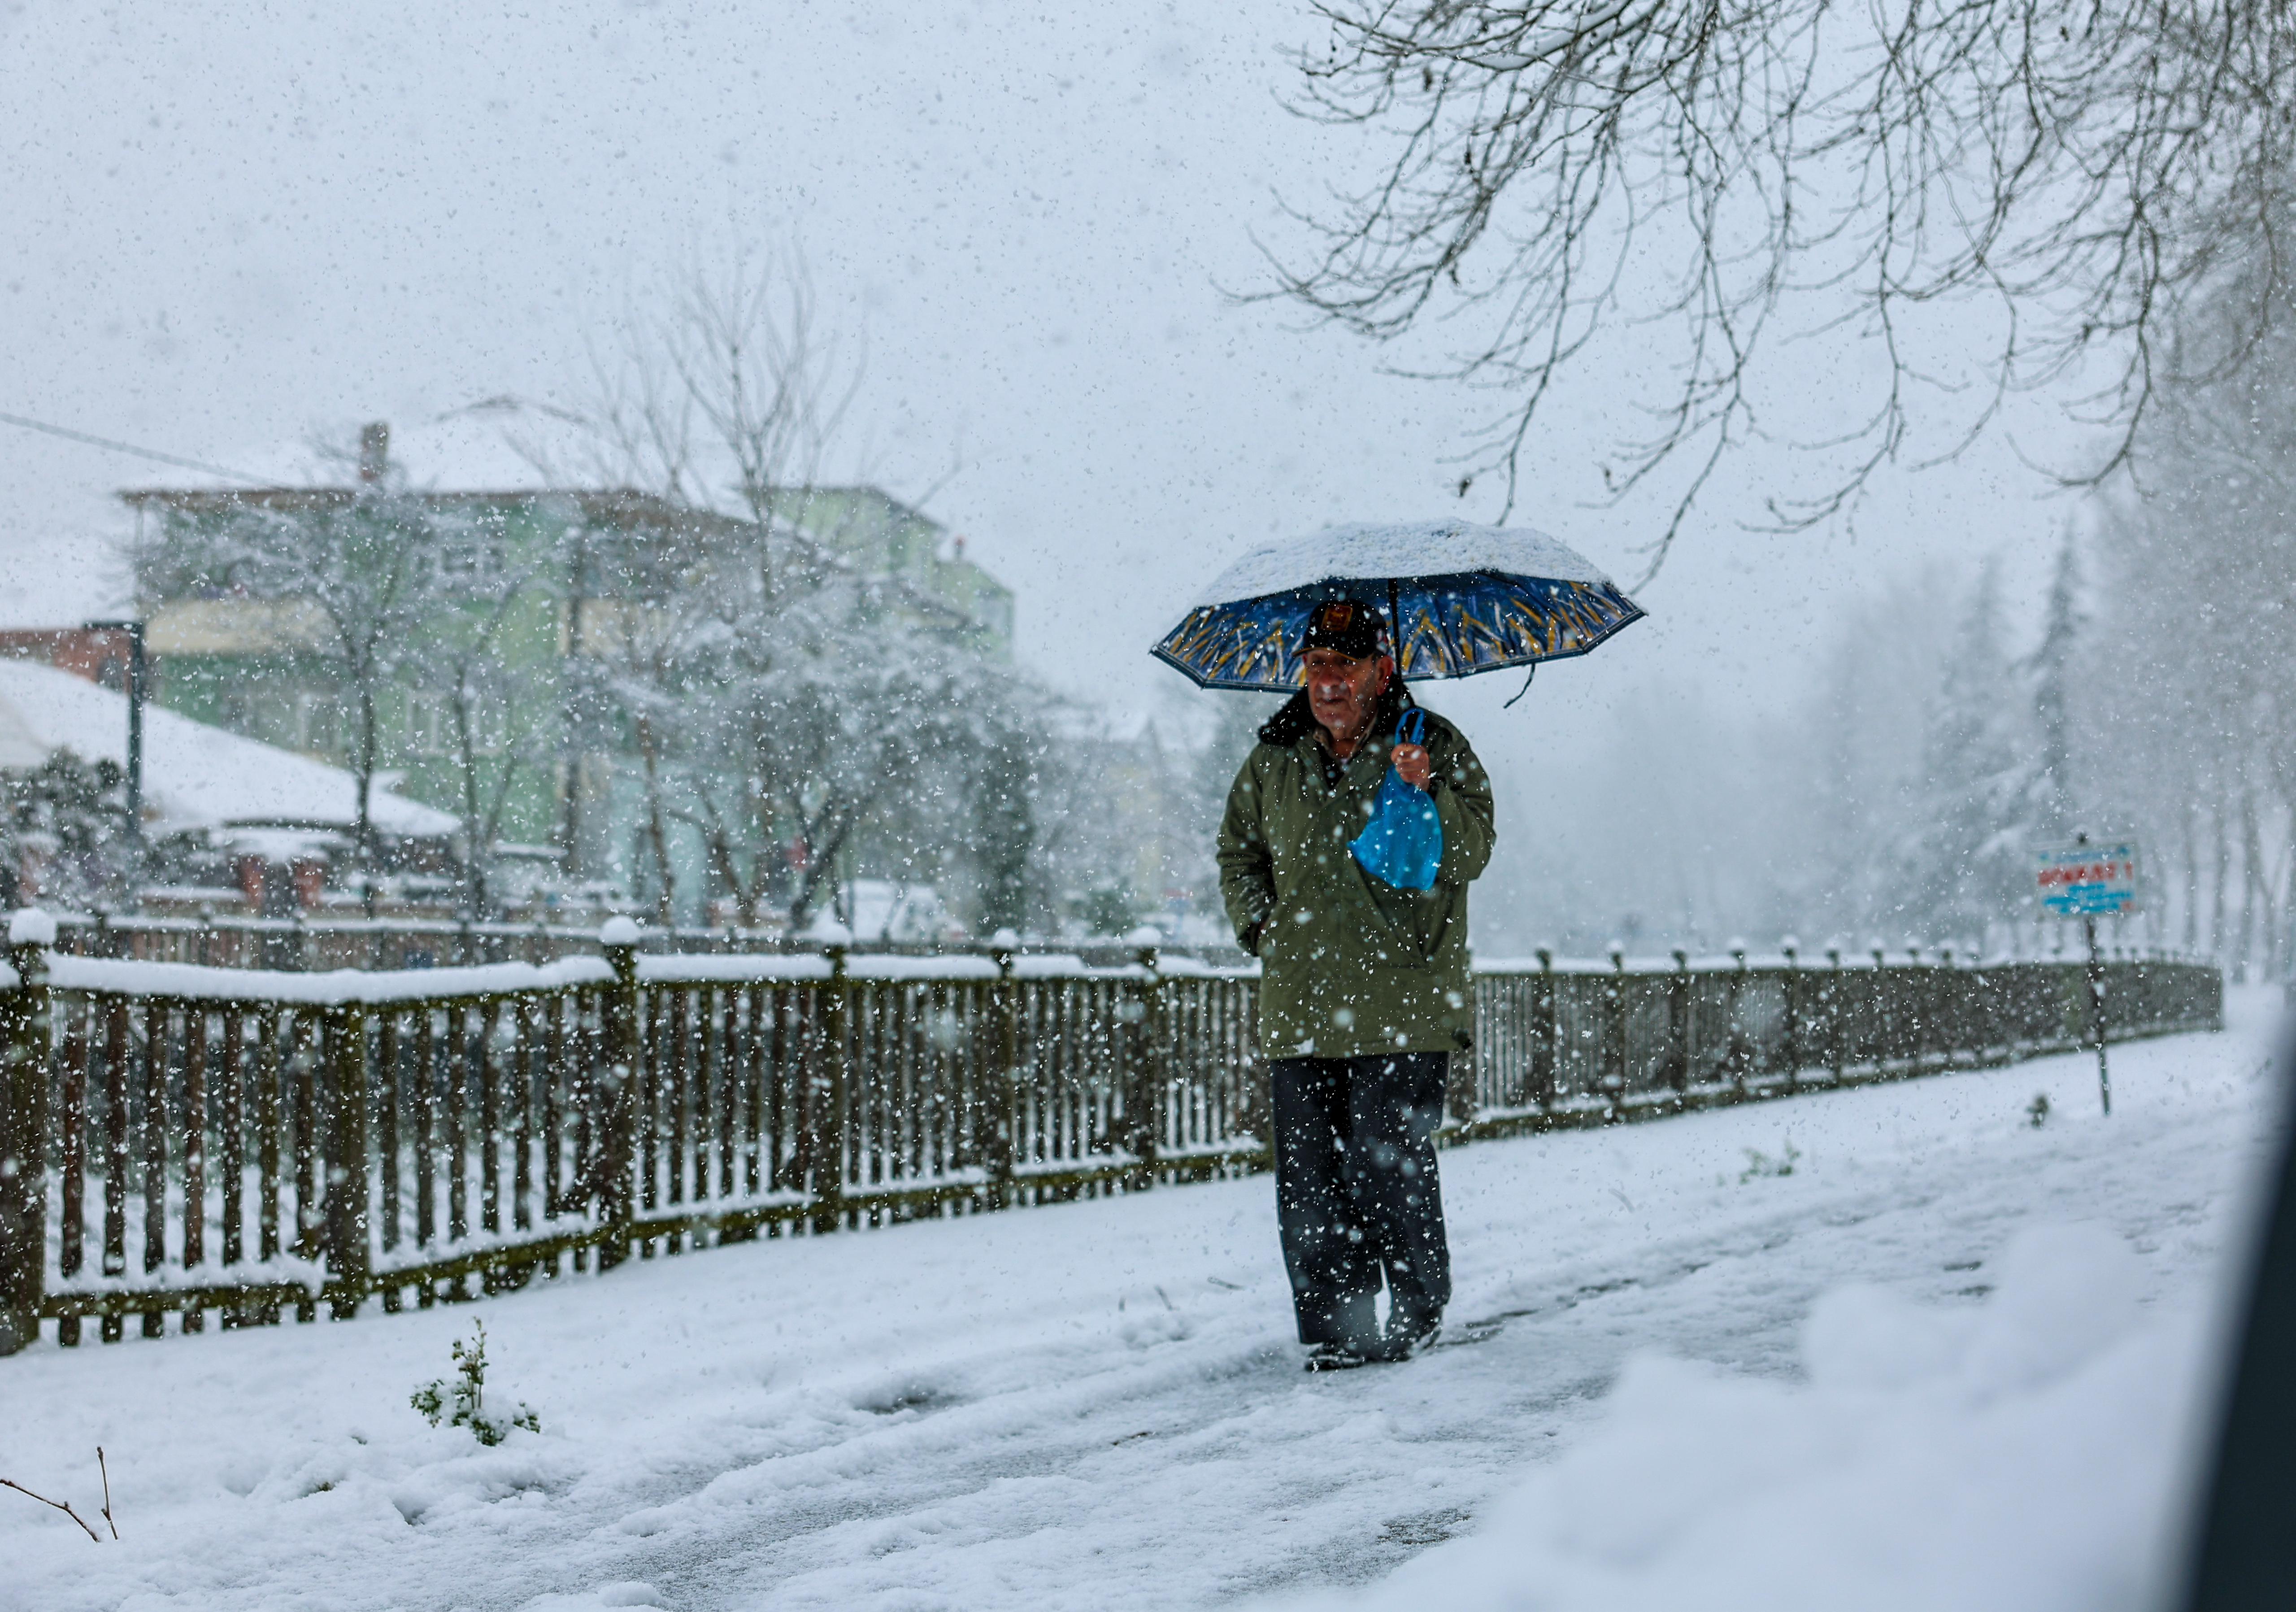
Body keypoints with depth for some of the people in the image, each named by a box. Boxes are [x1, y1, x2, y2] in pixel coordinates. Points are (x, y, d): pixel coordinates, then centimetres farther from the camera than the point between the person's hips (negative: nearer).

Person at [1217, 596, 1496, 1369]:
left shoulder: (1434, 747, 1)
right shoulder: (1274, 761, 11)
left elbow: (1471, 855, -7)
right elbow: (1238, 853, 26)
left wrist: (1426, 794, -25)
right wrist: (1260, 927, 10)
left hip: (1404, 1010, -4)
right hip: (1302, 1008, 4)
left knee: (1390, 1169, -5)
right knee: (1309, 1178, 2)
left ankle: (1418, 1312, 13)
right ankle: (1334, 1327, 10)